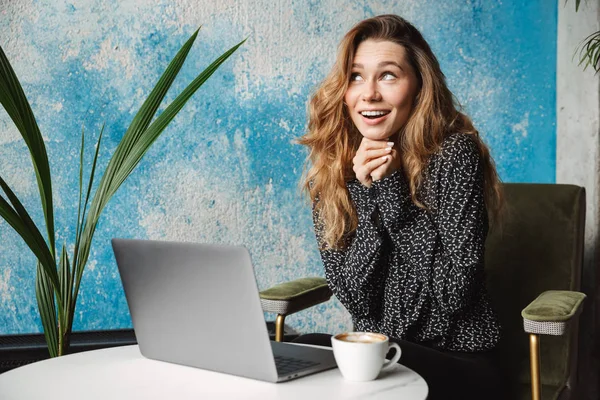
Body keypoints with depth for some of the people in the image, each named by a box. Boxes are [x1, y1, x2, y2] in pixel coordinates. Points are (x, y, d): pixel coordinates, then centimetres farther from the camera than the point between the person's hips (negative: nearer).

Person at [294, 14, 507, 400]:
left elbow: (453, 294, -18)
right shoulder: (330, 167, -1)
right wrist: (367, 194, -17)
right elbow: (355, 298, -7)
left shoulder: (454, 153, -12)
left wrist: (392, 193, -19)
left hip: (459, 363, -3)